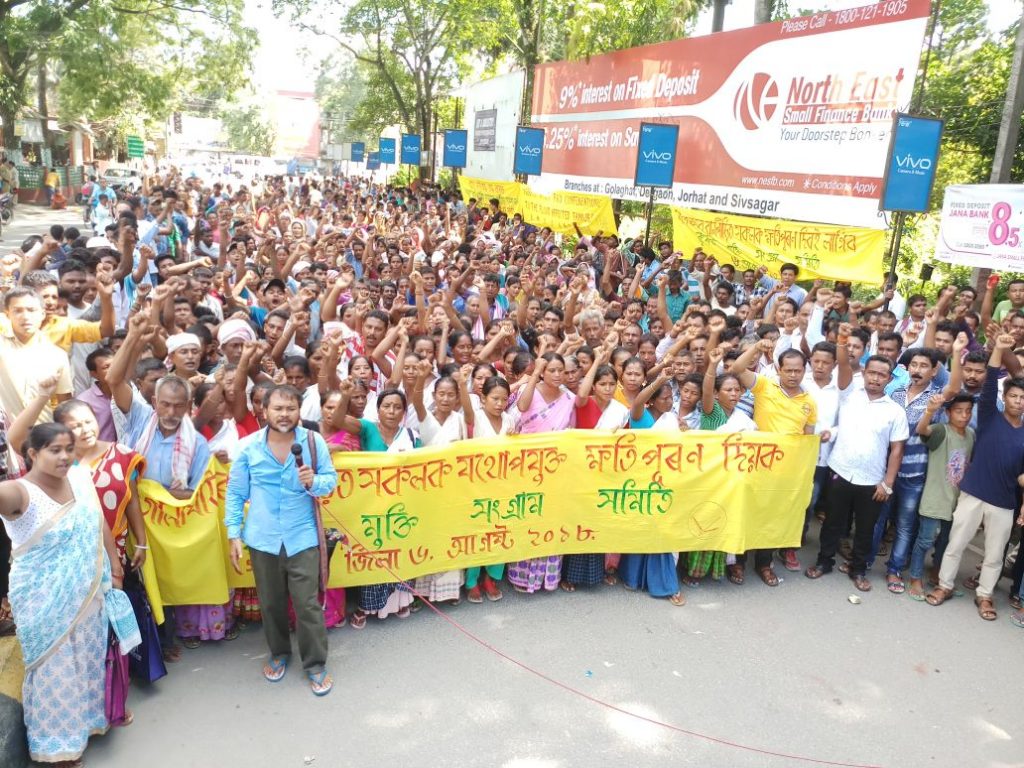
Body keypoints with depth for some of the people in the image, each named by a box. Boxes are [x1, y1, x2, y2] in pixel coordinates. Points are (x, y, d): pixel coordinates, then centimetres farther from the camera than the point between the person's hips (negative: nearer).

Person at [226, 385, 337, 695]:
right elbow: (235, 493, 1)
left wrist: (315, 481, -23)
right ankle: (278, 654, 40)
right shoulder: (248, 446, -6)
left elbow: (331, 479, 0)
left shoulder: (314, 442, -7)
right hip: (262, 539, 2)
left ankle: (316, 664, 19)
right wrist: (234, 534, -2)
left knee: (308, 604, 1)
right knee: (271, 603, 18)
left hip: (303, 538, -1)